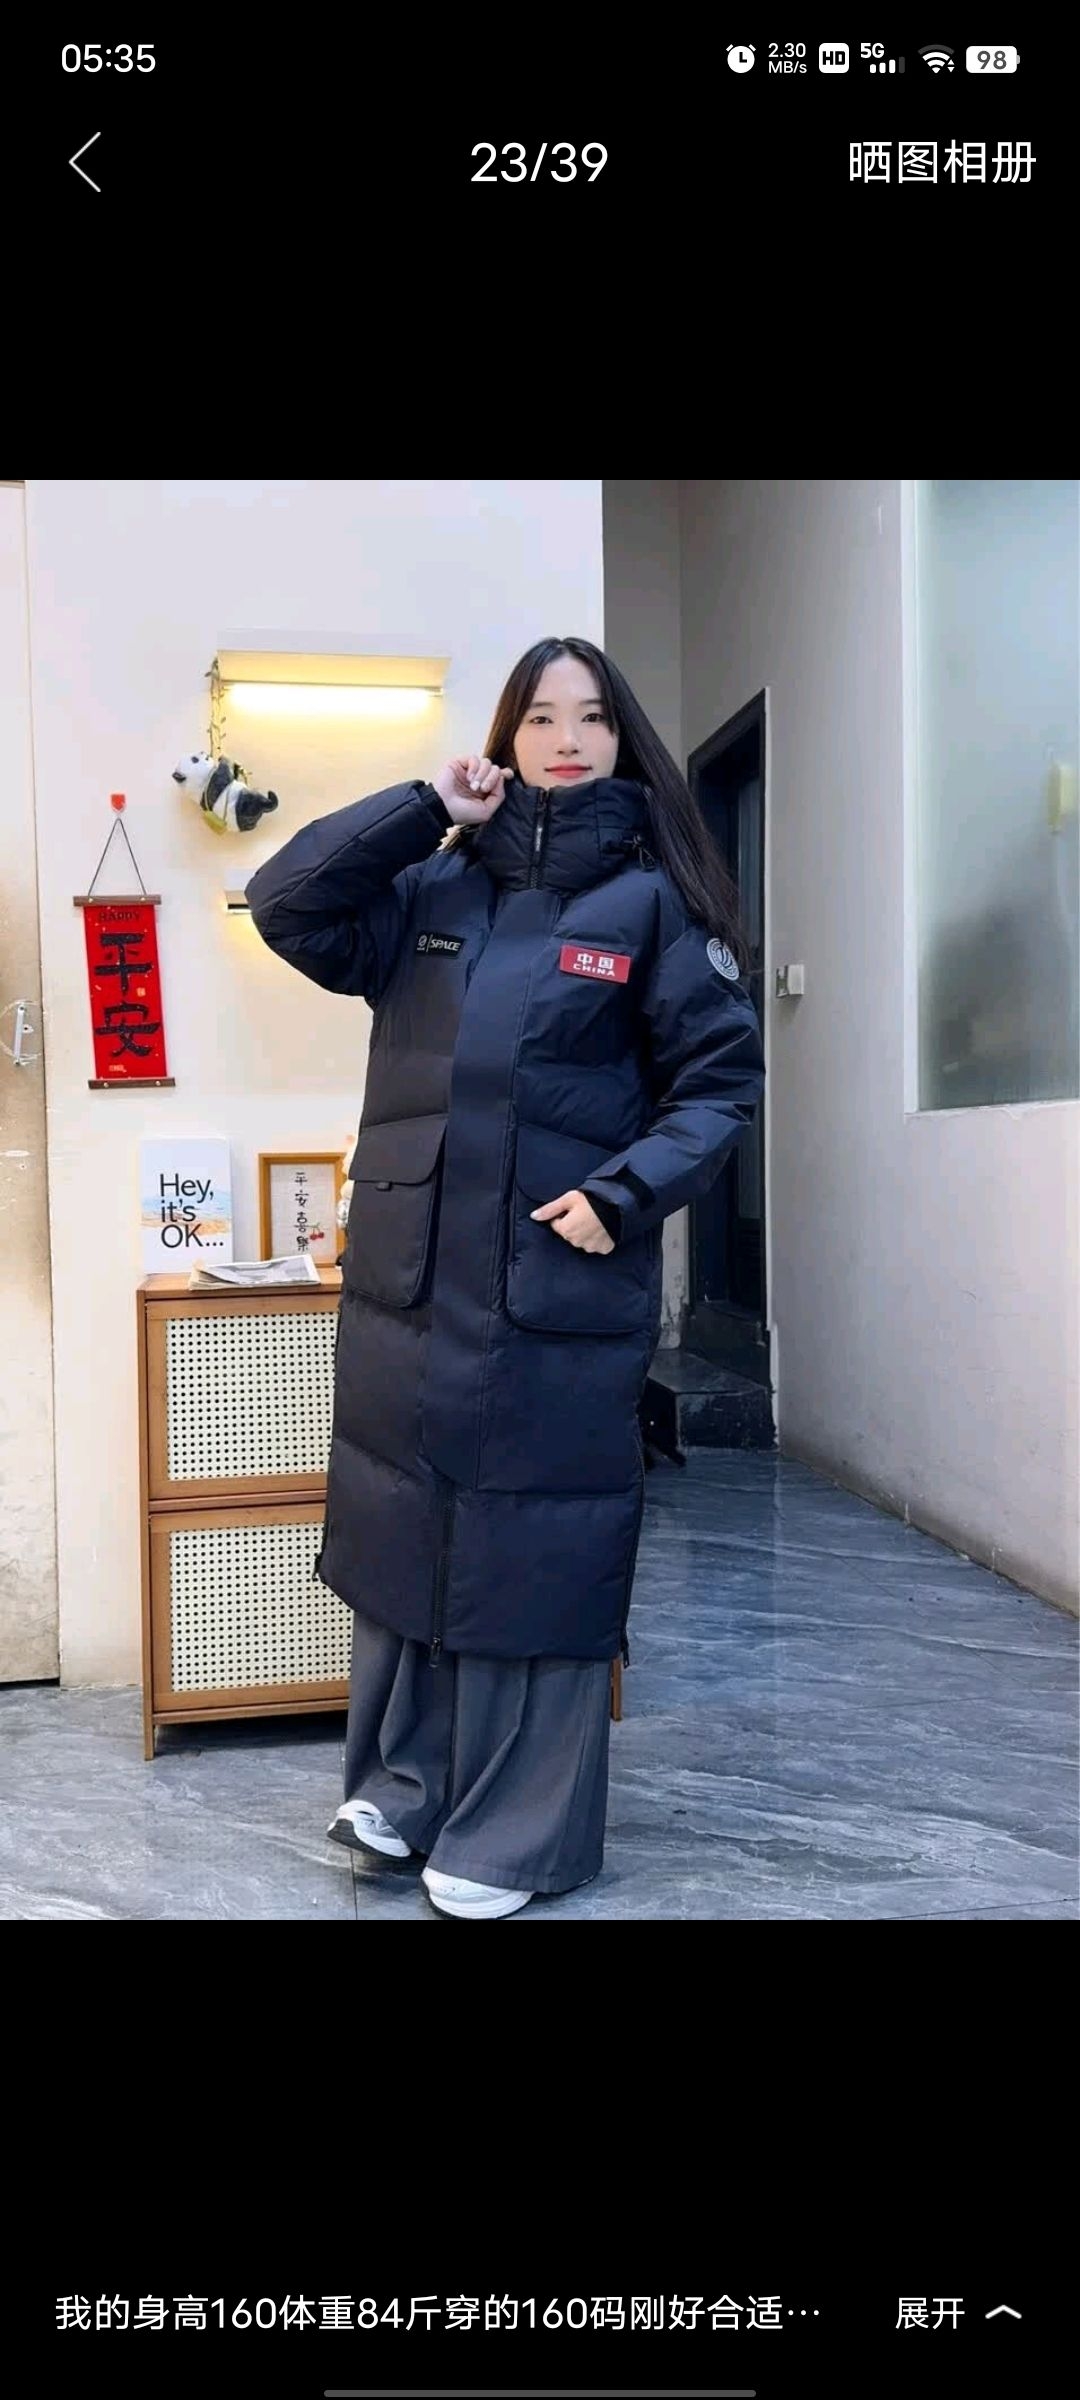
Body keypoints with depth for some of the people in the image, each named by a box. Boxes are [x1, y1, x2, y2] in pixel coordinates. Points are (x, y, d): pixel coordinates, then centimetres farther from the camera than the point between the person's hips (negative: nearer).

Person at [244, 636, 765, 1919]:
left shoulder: (648, 898, 0)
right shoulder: (428, 889, 9)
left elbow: (720, 1075, -1)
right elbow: (284, 903, 0)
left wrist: (628, 1192, -15)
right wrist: (423, 805, -3)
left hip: (559, 1288, -3)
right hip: (405, 1275, 4)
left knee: (536, 1551, 4)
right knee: (399, 1523, 14)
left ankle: (516, 1837, 22)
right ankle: (401, 1784, 35)